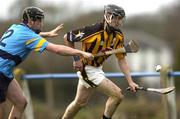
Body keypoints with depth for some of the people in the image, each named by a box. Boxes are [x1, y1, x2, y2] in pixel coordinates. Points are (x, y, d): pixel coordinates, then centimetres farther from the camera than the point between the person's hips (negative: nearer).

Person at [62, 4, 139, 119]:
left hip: (97, 69, 8)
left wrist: (130, 81, -5)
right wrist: (76, 58, -14)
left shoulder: (118, 36, -4)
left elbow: (121, 59, 1)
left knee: (80, 102, 23)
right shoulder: (93, 30, -26)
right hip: (88, 70, -8)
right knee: (118, 95, -13)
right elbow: (67, 37, -16)